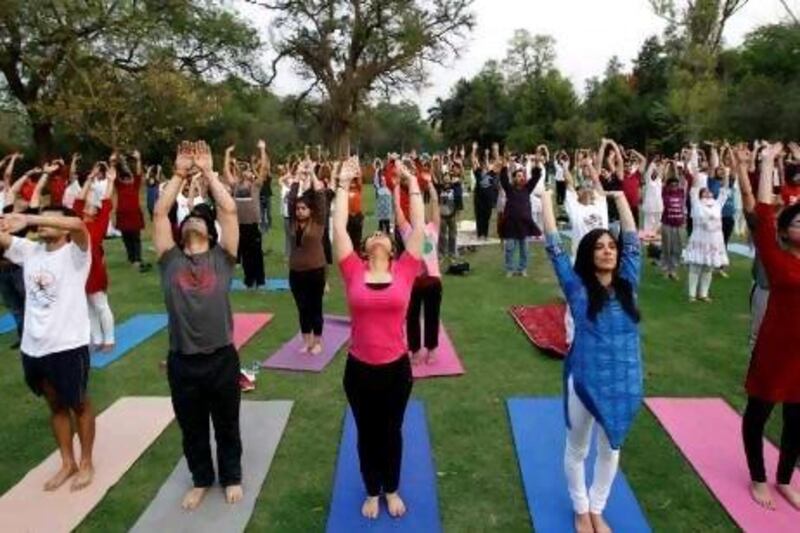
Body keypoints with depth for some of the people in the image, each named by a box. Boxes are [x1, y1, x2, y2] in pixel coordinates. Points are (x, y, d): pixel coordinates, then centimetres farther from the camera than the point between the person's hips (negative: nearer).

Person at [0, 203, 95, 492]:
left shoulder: (74, 252, -11)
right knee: (56, 405, 19)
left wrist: (27, 218, -36)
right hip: (33, 346, 6)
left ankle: (86, 463, 29)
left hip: (68, 345, -6)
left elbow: (78, 225, -31)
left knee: (79, 405, 12)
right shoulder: (29, 250, 7)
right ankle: (67, 463, 35)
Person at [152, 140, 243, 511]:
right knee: (191, 429, 19)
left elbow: (229, 210, -9)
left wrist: (208, 172, -3)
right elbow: (159, 212, -4)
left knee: (227, 425, 16)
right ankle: (201, 480, 41)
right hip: (182, 361, 2)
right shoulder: (171, 259, 3)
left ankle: (231, 477, 38)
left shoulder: (222, 257, -1)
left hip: (221, 357, -1)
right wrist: (180, 174, 0)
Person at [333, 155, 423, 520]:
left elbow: (419, 227, -5)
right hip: (359, 368, 0)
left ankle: (392, 490, 41)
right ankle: (372, 491, 40)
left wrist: (412, 183, -3)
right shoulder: (353, 272, -5)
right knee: (366, 432, 18)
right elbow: (339, 228, -6)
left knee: (392, 431, 19)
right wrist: (344, 184, -5)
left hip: (396, 367, 0)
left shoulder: (404, 271, -4)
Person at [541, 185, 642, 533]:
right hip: (585, 381, -3)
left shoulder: (628, 283, -1)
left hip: (625, 383, 4)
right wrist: (546, 200, -4)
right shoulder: (577, 287, -10)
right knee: (578, 449, 15)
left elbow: (632, 240, 6)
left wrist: (621, 198, 12)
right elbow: (554, 247, -9)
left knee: (610, 449, 20)